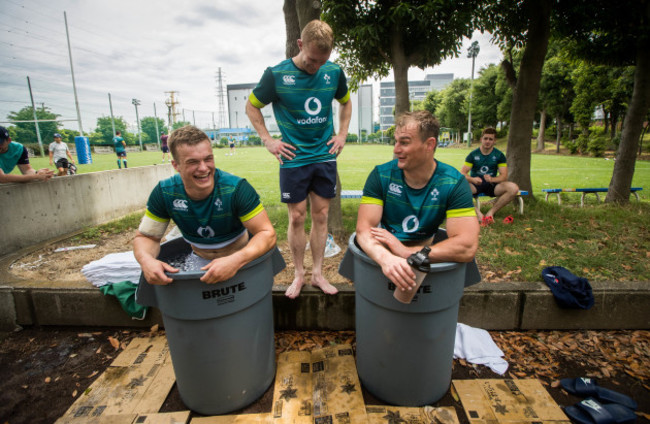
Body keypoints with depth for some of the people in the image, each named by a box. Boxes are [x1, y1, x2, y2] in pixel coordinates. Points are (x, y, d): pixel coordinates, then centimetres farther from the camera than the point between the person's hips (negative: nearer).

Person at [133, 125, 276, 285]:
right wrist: (146, 260, -27)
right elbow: (145, 236, -2)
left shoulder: (237, 188, -23)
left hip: (242, 261, -2)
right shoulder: (164, 193, -13)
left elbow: (267, 233, -25)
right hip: (199, 260, 3)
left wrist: (236, 260, -44)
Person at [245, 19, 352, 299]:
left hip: (325, 156, 3)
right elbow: (251, 107, 5)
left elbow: (346, 102, 21)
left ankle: (318, 274, 20)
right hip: (293, 158, -2)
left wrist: (342, 134, 9)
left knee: (321, 215, 6)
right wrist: (267, 140, -2)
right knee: (297, 217, 2)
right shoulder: (276, 74, -7)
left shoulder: (334, 72, 2)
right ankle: (298, 275, 20)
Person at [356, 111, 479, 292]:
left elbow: (467, 247, -26)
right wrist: (385, 257, -46)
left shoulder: (454, 183, -16)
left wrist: (406, 252, -36)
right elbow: (364, 228, -23)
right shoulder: (381, 175, -14)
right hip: (383, 250, 0)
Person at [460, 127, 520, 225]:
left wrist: (492, 179, -26)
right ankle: (478, 214, -32)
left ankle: (491, 212, -19)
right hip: (475, 184, -2)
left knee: (514, 188, -27)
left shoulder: (499, 155, 5)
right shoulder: (473, 154, 1)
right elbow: (462, 173, -8)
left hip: (491, 185, 2)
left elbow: (504, 176, -3)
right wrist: (472, 179, -31)